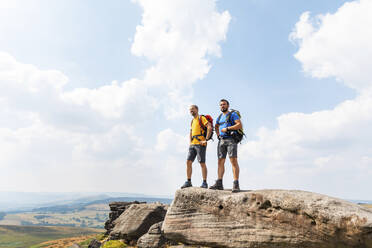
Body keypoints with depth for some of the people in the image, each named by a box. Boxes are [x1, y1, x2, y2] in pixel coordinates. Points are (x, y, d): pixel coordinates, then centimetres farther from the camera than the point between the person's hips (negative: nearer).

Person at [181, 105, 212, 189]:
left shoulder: (201, 118, -1)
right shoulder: (192, 121, 23)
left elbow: (209, 127, -15)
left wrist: (206, 140, -17)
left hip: (200, 144, -7)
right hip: (192, 145, 7)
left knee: (202, 163, -5)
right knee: (188, 162, 0)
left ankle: (204, 183, 3)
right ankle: (188, 182, 6)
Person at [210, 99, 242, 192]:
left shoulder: (233, 114, 3)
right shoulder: (220, 117, 22)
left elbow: (239, 125, -9)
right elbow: (216, 126, 40)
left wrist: (227, 129, -13)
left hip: (231, 140, -6)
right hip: (221, 141, 7)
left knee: (233, 161, -14)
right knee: (220, 162, 1)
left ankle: (236, 184, -17)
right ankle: (219, 183, 2)